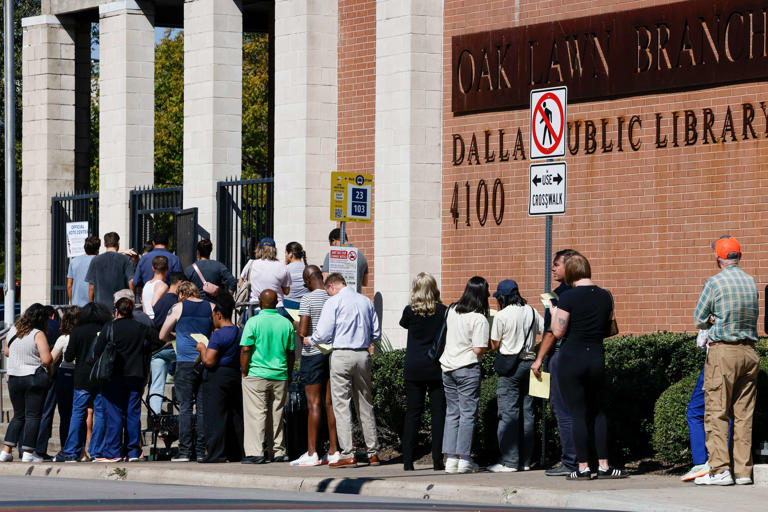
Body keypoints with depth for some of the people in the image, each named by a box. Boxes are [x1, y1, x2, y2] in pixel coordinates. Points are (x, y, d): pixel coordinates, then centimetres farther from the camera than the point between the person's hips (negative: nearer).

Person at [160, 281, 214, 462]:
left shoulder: (178, 308, 1)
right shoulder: (211, 308, 8)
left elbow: (163, 336, 7)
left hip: (186, 362, -3)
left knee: (185, 408, -2)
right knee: (203, 409, 5)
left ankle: (185, 451, -6)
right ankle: (201, 451, 4)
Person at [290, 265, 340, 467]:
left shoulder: (308, 299, -11)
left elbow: (302, 332, -16)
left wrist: (301, 335, 5)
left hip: (313, 354, -5)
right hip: (333, 352, 5)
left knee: (314, 404, -5)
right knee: (330, 403, 8)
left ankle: (312, 453, -6)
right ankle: (333, 450, 9)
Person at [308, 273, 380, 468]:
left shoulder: (334, 302, -5)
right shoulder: (365, 301, 11)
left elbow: (323, 333, -9)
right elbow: (376, 332, 14)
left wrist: (310, 341, 11)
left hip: (342, 355, -5)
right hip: (363, 354, 5)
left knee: (342, 405, -3)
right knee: (365, 404, 12)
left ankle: (348, 454, -9)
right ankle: (373, 452, 14)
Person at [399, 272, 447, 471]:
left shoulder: (410, 311, -4)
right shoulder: (443, 311, -4)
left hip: (414, 367, 0)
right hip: (436, 367, 0)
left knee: (412, 413, 5)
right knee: (438, 412, 3)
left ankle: (407, 460, 2)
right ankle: (437, 460, 0)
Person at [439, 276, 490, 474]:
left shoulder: (452, 312, 6)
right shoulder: (479, 319, -13)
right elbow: (478, 349, -16)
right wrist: (488, 347, 3)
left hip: (448, 367, 6)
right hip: (467, 368, -6)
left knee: (452, 413, 10)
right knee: (468, 414, 0)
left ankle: (451, 458, 7)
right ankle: (464, 459, -2)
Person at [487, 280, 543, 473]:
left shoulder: (501, 316, -8)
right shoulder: (532, 312, 5)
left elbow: (494, 345, -3)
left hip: (510, 365, -5)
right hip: (529, 362, 5)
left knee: (508, 412, -4)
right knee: (527, 411, 9)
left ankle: (509, 461, -8)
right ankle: (525, 460, 11)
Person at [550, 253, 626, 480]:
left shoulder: (568, 297, -11)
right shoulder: (605, 297, 5)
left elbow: (558, 332, -9)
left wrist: (554, 314, 8)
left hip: (572, 359, -4)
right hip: (597, 357, 4)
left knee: (578, 414, 0)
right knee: (598, 412, 12)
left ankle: (583, 467, 2)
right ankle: (603, 465, 10)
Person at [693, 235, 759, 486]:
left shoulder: (715, 283, -8)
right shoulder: (751, 282, 8)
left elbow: (699, 319, -1)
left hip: (723, 351, -5)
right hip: (749, 351, 5)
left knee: (716, 412, -3)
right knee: (743, 414, 8)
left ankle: (720, 469, -9)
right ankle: (744, 470, 8)